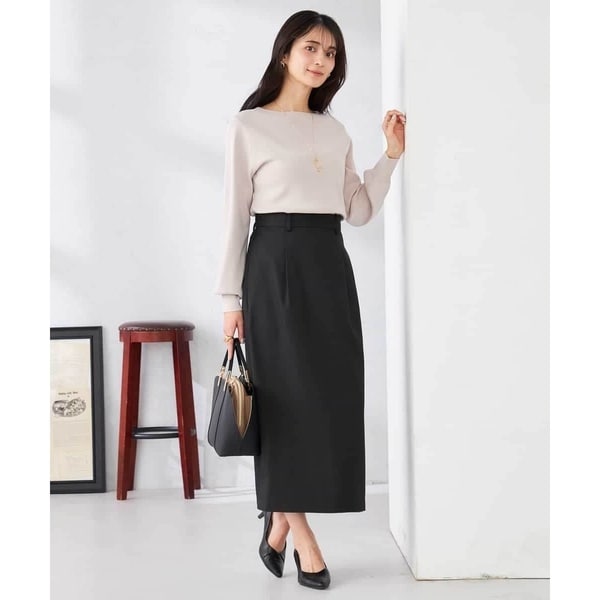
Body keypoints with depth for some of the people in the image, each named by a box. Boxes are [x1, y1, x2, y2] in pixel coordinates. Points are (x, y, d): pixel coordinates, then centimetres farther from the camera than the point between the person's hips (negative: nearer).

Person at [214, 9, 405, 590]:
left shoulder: (335, 131, 16)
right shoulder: (249, 125, 0)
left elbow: (360, 211, 13)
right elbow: (236, 215, -3)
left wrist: (391, 155, 5)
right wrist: (231, 298, -6)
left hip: (330, 265, 6)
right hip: (276, 263, -5)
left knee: (330, 395, 3)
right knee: (288, 395, -3)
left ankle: (279, 527, 17)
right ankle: (302, 539, 8)